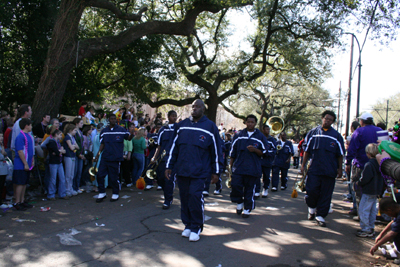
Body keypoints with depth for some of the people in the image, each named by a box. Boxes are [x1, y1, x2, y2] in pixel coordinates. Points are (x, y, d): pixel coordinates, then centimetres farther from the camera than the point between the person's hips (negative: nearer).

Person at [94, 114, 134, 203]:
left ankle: (115, 194, 20)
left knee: (114, 177, 2)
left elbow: (128, 138, 3)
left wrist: (131, 134, -20)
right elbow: (102, 144, 13)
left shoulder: (121, 130, 0)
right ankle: (102, 193, 17)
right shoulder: (104, 131, 9)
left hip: (115, 158, -3)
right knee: (100, 175, 0)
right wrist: (98, 154, 4)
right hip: (105, 157, 3)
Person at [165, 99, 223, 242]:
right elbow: (173, 147, 14)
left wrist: (215, 172, 3)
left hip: (199, 171, -4)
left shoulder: (210, 127, 1)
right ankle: (188, 225, 24)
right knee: (184, 198, 7)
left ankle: (196, 228, 6)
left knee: (195, 197, -11)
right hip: (182, 170, 4)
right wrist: (169, 166, 10)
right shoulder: (181, 125, 10)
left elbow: (216, 151, 3)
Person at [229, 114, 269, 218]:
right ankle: (240, 203, 19)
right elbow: (233, 151, 12)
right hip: (238, 167, 1)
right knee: (235, 185, -7)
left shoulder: (260, 137, 5)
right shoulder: (239, 135, 8)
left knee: (250, 188, 4)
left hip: (253, 168, -1)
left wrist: (255, 150, -15)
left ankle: (247, 209, 18)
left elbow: (265, 152, 4)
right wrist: (231, 165, 9)